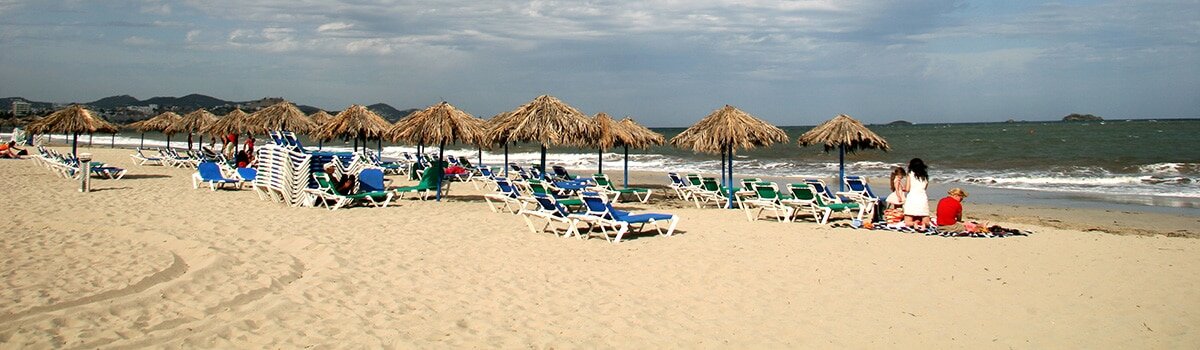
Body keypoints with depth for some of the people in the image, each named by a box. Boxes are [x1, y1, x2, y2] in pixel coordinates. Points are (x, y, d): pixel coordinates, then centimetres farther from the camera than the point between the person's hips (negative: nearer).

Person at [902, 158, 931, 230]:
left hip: (912, 198, -3)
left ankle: (914, 223, -29)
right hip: (923, 198, 3)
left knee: (907, 222, 3)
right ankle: (923, 224, -24)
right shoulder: (925, 176, 16)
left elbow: (907, 189, 2)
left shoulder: (910, 174, 5)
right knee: (927, 223, 9)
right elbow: (925, 187, 14)